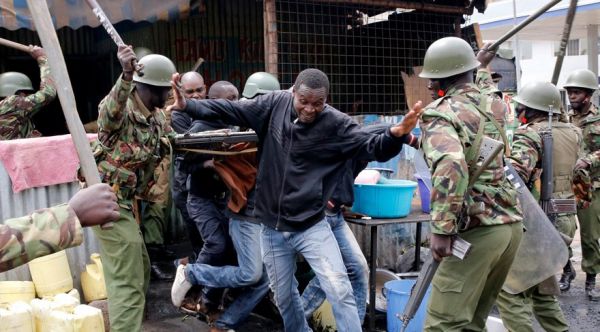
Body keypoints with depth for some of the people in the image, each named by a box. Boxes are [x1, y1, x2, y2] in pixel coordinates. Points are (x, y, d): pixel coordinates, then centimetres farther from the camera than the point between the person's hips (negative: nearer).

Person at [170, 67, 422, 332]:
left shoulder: (337, 124, -13)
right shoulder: (274, 104, -6)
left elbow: (374, 148, -16)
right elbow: (230, 110, 0)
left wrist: (397, 134, -37)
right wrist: (186, 104, -8)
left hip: (312, 227, -3)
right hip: (273, 228, 3)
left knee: (340, 291, -8)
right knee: (284, 297, 18)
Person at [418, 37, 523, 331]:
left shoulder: (440, 113, -10)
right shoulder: (491, 104, 13)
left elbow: (451, 165, -27)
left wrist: (441, 229, -24)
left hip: (478, 229, -8)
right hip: (511, 223, 8)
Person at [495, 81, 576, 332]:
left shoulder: (529, 134, -11)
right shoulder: (572, 132, 11)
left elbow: (515, 175, -27)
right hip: (565, 219, 8)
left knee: (509, 290, -3)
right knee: (541, 288, 21)